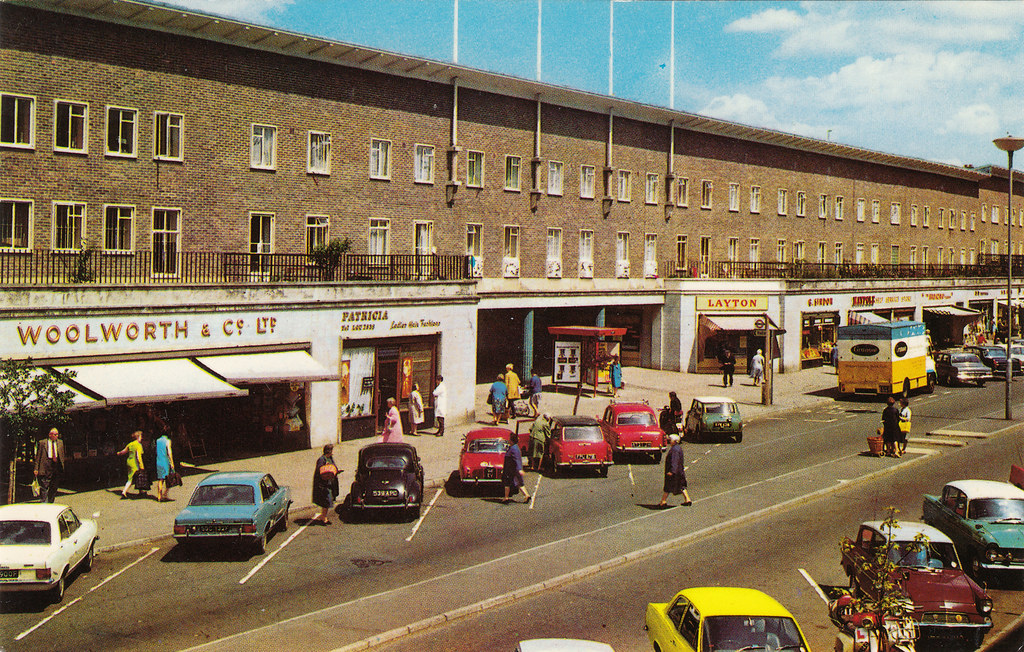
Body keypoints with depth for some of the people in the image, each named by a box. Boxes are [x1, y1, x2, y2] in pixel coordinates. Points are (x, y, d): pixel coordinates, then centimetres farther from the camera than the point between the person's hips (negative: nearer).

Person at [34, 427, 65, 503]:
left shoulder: (60, 442, 16)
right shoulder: (42, 442, 5)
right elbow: (38, 456, 2)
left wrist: (62, 467, 11)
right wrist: (36, 468, -5)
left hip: (57, 466, 4)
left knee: (54, 488, 7)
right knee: (44, 486, -8)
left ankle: (50, 503, 16)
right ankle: (43, 502, -6)